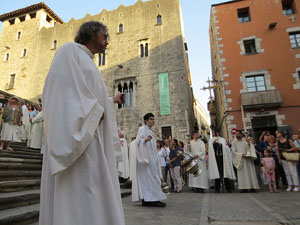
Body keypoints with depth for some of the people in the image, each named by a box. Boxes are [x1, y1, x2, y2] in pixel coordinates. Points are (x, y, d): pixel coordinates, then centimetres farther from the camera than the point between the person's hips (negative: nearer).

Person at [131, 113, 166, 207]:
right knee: (150, 177, -11)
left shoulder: (149, 131, 22)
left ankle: (146, 200, 9)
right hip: (146, 157, -9)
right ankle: (153, 199, -8)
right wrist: (145, 140, -36)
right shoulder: (143, 129, -6)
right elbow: (138, 141, -19)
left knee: (147, 178, 7)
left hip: (151, 158, 9)